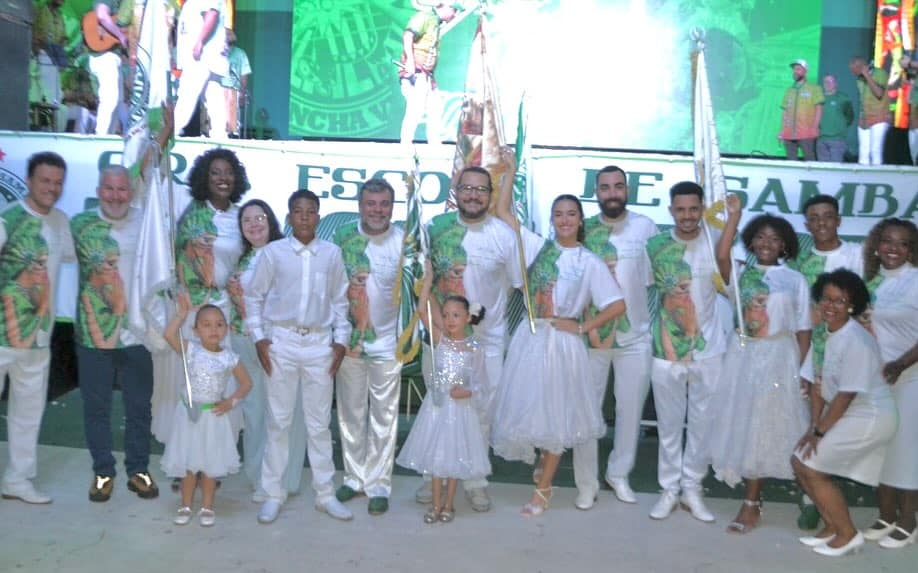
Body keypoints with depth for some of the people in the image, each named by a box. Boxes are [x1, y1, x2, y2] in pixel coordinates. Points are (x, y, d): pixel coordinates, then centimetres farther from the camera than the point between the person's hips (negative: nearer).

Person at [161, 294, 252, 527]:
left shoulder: (229, 358, -6)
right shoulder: (190, 350, -8)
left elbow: (246, 382, 4)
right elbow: (168, 334, -24)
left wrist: (232, 401, -9)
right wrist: (182, 312, -15)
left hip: (214, 415, 0)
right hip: (189, 413, 0)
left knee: (210, 464, 10)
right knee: (188, 463, 11)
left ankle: (207, 507, 23)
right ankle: (185, 506, 26)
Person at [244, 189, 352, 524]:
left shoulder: (332, 253, 5)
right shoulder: (272, 252, 0)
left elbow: (340, 300, 10)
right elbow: (254, 296, 4)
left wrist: (341, 339, 4)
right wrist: (259, 337, -3)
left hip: (320, 343, 1)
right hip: (281, 341, -1)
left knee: (319, 423, 9)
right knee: (278, 421, 6)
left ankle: (325, 494, 21)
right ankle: (273, 494, 19)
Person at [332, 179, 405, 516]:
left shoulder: (405, 242, -7)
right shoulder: (343, 236, 0)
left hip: (387, 342, -2)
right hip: (348, 340, 3)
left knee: (384, 418, 5)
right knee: (350, 414, 13)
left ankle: (379, 485, 16)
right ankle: (354, 477, 28)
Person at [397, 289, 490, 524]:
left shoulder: (474, 348, -8)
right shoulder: (439, 339, -5)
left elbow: (480, 382, -4)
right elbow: (422, 311, -16)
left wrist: (467, 392, -23)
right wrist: (428, 280, -19)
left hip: (460, 407, -2)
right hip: (436, 404, 2)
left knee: (454, 456, 10)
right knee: (435, 454, 11)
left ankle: (449, 504, 25)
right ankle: (436, 504, 25)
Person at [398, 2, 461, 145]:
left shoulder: (437, 23, 21)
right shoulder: (425, 17, -6)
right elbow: (407, 35, -20)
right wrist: (410, 61, -30)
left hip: (427, 75, 10)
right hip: (415, 73, -10)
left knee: (435, 111, 11)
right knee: (415, 110, -16)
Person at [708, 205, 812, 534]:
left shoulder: (795, 280, 2)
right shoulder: (741, 273, 5)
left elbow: (803, 330, 1)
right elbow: (721, 256, -18)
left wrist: (800, 369, -5)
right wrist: (733, 217, -18)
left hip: (778, 358, -2)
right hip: (743, 356, 2)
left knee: (765, 427, 2)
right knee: (742, 426, 8)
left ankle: (751, 503, 11)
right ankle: (752, 499, 25)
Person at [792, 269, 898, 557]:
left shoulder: (856, 342, -24)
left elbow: (847, 395, -22)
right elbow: (816, 382, 4)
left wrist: (820, 431, -14)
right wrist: (814, 425, -2)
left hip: (869, 418, -8)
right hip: (843, 414, 8)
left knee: (809, 466, -8)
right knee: (799, 462, 6)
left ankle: (848, 534, 9)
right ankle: (833, 526, 21)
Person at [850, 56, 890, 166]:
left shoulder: (880, 73, -3)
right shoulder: (860, 79, 14)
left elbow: (879, 93, -16)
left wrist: (867, 76, -11)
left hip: (879, 119, -6)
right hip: (863, 120, 6)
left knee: (875, 150, -14)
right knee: (863, 153, 0)